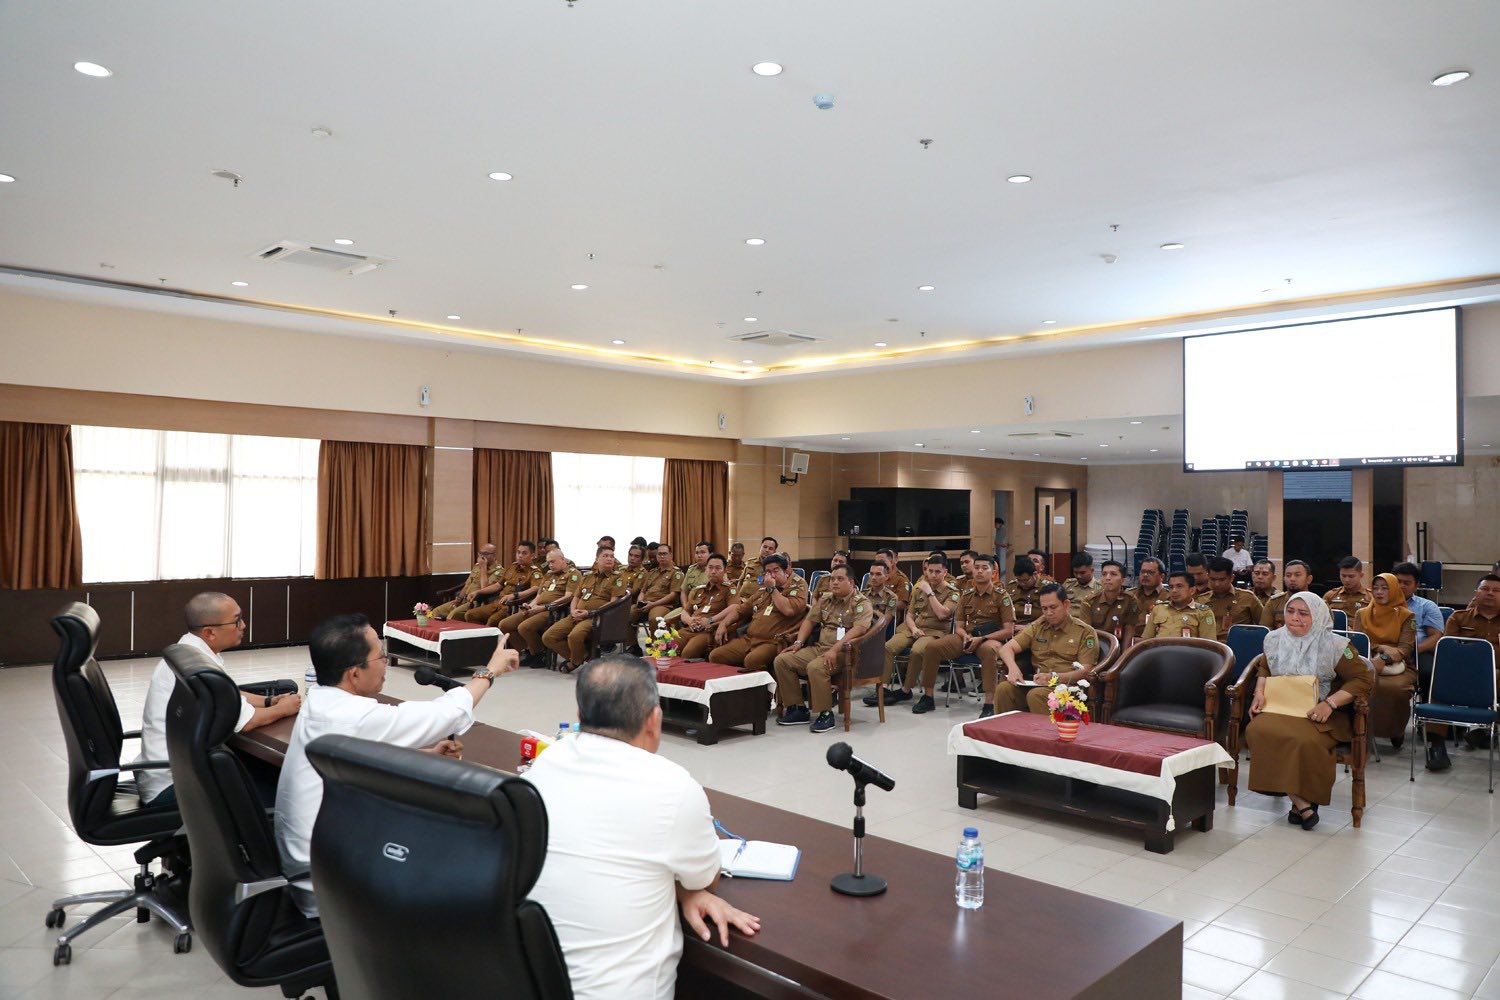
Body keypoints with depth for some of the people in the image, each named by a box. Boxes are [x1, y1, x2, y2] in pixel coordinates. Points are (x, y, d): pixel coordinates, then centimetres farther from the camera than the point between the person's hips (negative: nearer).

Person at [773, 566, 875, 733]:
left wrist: (835, 649, -29)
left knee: (815, 667, -36)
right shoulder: (826, 600, 19)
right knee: (782, 660, -7)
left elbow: (859, 629, -20)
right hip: (819, 647, 8)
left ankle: (825, 714, -19)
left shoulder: (862, 603, -5)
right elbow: (809, 620, 22)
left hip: (844, 651, -8)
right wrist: (799, 642, 5)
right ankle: (797, 709, -1)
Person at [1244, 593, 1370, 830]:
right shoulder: (1274, 639, 10)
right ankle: (1301, 802, -21)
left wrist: (1330, 703, -16)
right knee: (1257, 730, -31)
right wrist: (1260, 692, 7)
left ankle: (1306, 797, -10)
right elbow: (1265, 668, 27)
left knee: (1306, 741, -38)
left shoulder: (1335, 646, -4)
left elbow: (1362, 679, -4)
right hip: (1279, 709, 4)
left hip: (1320, 714, -3)